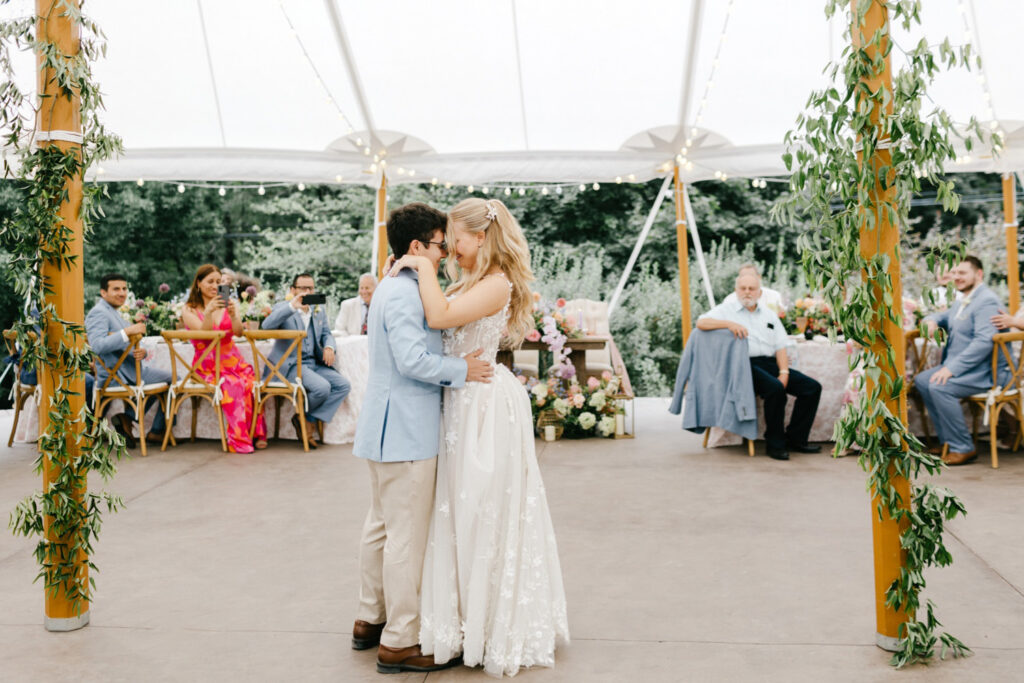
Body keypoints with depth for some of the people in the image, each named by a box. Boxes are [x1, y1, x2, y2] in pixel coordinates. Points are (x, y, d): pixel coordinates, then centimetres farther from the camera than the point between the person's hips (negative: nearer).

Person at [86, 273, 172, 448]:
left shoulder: (114, 313, 20)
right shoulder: (99, 312, -12)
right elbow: (97, 346, -30)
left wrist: (141, 352, -7)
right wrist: (127, 331, -33)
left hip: (125, 372, 10)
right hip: (116, 376, -10)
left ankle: (128, 417, 9)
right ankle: (157, 431, 6)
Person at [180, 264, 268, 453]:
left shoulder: (227, 305, 13)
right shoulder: (189, 310, 5)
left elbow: (238, 332, -4)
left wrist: (233, 315, -25)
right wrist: (208, 313, -30)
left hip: (232, 360, 3)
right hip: (207, 365, -3)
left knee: (252, 381, -30)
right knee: (233, 385, -33)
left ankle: (258, 433, -23)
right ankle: (240, 441, -32)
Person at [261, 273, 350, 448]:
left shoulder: (319, 311, 17)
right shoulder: (283, 308, -2)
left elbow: (326, 333, 21)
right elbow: (266, 326, -21)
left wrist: (329, 347, -5)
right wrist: (292, 306, -32)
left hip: (314, 363, 7)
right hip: (290, 365, -7)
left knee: (343, 385, -14)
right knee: (322, 387, -29)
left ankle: (309, 420, -7)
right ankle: (301, 417, -1)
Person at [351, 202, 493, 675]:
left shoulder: (393, 288, 15)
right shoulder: (405, 294, -18)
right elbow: (412, 360, -25)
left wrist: (456, 363, 12)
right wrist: (462, 370, -14)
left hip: (387, 430, 11)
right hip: (406, 433, -11)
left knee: (381, 526, 18)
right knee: (407, 536, -3)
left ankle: (370, 620, 31)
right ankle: (399, 641, 6)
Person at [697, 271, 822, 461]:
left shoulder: (769, 314, 22)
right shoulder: (726, 309, 9)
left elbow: (780, 346, 15)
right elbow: (701, 323, -8)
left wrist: (784, 372, -2)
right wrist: (729, 323, -22)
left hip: (770, 363, 6)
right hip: (745, 365, -6)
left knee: (812, 387, -8)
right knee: (775, 388, -33)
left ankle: (796, 439, 1)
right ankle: (775, 445, -18)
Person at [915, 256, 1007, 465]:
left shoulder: (986, 301, -16)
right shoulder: (961, 301, 16)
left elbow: (984, 342, -27)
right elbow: (945, 316, 33)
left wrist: (952, 368, -29)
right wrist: (931, 321, 6)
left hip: (986, 371, -10)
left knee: (939, 387, -27)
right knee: (922, 381, 5)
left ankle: (964, 448, -15)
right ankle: (947, 440, 11)